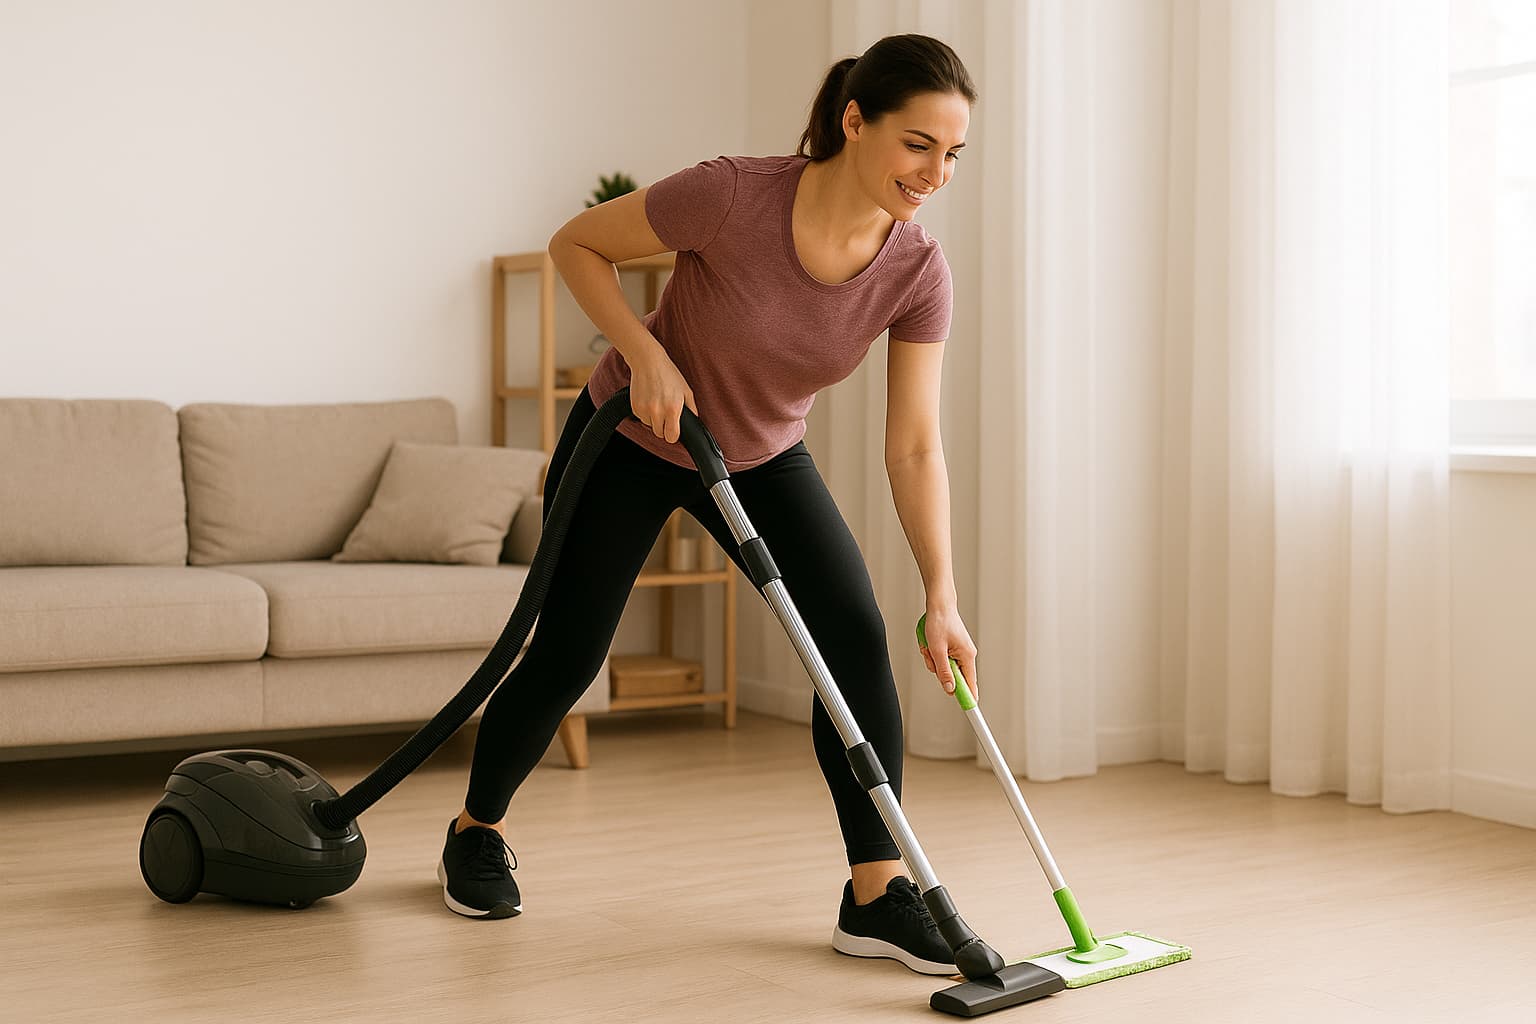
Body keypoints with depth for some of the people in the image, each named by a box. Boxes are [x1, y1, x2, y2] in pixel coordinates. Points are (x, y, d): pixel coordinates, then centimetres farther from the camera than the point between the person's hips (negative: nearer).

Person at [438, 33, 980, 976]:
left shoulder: (918, 272, -20)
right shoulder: (734, 197, -33)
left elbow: (915, 445, -16)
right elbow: (577, 243, -18)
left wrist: (942, 596, -23)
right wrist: (645, 354, -29)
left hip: (764, 457, 3)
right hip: (631, 441, -3)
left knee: (858, 638, -15)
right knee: (567, 656, 4)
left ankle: (877, 895, -6)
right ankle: (477, 830, 32)